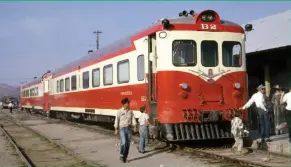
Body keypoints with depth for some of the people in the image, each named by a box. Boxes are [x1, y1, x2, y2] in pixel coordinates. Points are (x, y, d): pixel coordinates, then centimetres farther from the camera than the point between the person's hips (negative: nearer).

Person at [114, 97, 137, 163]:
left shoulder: (130, 111, 5)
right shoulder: (119, 111, -4)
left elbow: (133, 119, 2)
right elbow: (117, 120, -1)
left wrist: (134, 127, -10)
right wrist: (116, 129, -2)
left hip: (128, 129, 4)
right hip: (122, 129, -4)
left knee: (128, 143, 5)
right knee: (123, 142, -17)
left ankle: (125, 157, 17)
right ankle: (121, 155, 3)